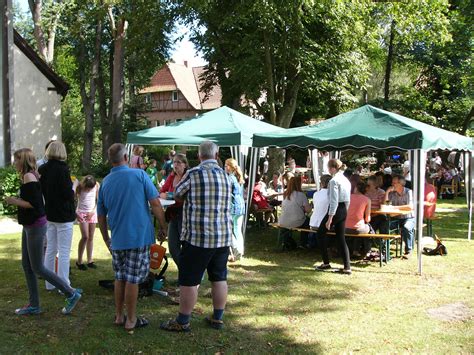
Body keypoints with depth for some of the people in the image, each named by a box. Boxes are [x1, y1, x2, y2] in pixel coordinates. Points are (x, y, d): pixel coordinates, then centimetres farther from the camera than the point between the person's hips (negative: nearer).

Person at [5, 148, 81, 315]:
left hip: (35, 226, -9)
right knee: (27, 265, 13)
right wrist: (17, 200, 7)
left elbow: (34, 204, -22)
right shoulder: (30, 176, 11)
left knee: (37, 268, -2)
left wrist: (15, 201, -13)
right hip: (29, 225, 9)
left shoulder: (29, 176, -17)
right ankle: (34, 305, 21)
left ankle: (71, 294, 4)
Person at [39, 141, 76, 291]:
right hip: (64, 215, -7)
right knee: (64, 252, 0)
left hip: (49, 214, 7)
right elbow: (68, 193, -19)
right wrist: (72, 191, 1)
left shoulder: (42, 169, 3)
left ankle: (50, 283, 23)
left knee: (50, 249, 15)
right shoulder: (62, 169, -17)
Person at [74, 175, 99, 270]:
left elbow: (98, 200, 1)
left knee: (91, 237, 4)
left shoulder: (97, 185, -5)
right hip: (82, 213, -3)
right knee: (85, 237, -12)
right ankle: (79, 261, -2)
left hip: (92, 213, 3)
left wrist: (93, 211, -8)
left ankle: (90, 260, 11)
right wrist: (75, 213, -17)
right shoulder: (79, 187, -12)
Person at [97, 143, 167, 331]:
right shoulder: (139, 175, -7)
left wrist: (106, 239, 23)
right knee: (133, 279, 3)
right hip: (139, 237, -4)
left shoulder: (105, 182, 7)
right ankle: (131, 320, 13)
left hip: (117, 239, 5)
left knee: (120, 278, 18)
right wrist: (163, 227, 0)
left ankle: (119, 316, 25)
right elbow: (155, 204, -11)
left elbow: (101, 216, 13)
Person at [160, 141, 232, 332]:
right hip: (223, 236, 6)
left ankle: (182, 322, 11)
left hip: (198, 236, -6)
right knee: (219, 278, 15)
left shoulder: (194, 173, -9)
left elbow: (177, 193, 6)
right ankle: (217, 318, 24)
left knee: (189, 280, 3)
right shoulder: (226, 176, 8)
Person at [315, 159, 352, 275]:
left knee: (321, 233, 9)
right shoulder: (346, 180, 11)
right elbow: (348, 200, 15)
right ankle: (347, 267, 7)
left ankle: (326, 263, 11)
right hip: (344, 210, 8)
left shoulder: (334, 181, -16)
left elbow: (334, 201, -21)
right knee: (341, 238, 11)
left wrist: (330, 218, -20)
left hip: (336, 209, -8)